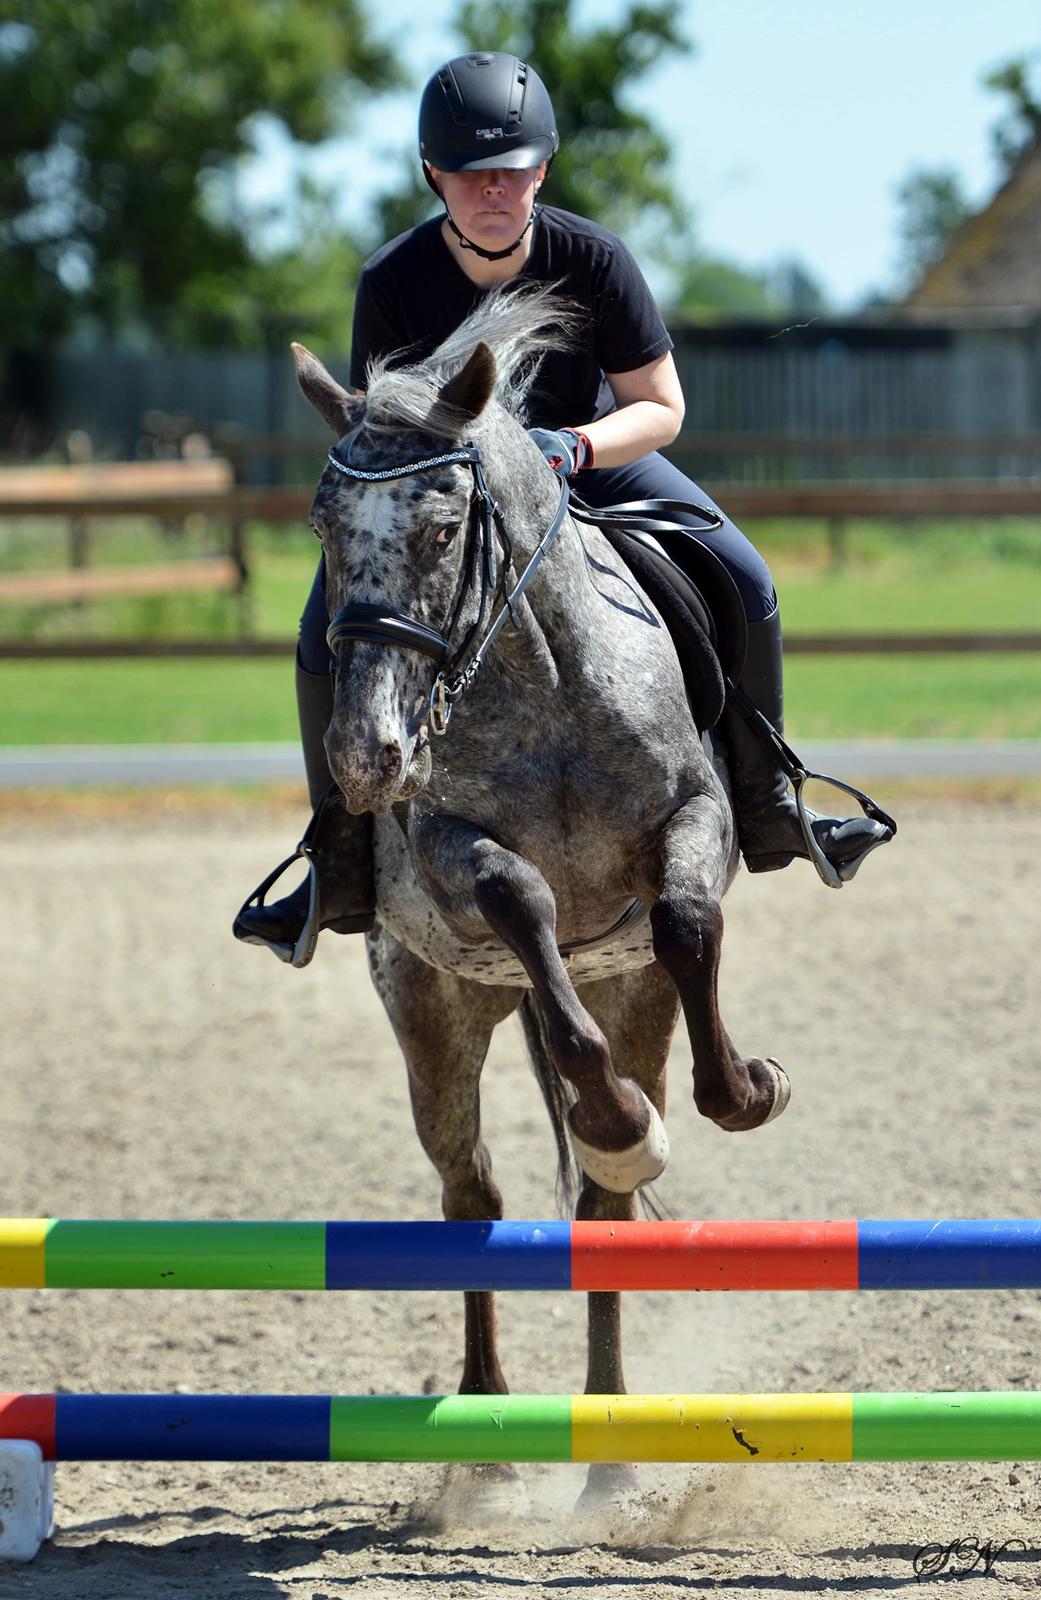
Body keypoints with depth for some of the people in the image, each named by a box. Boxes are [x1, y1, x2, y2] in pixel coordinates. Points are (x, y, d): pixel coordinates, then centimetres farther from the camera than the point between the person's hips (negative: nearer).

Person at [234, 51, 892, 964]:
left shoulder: (593, 259, -24)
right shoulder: (393, 284, -24)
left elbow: (660, 408, -17)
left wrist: (574, 446, -36)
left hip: (592, 457, 1)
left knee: (743, 585, -17)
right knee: (329, 635, -21)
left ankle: (764, 809, 2)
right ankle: (343, 870, -4)